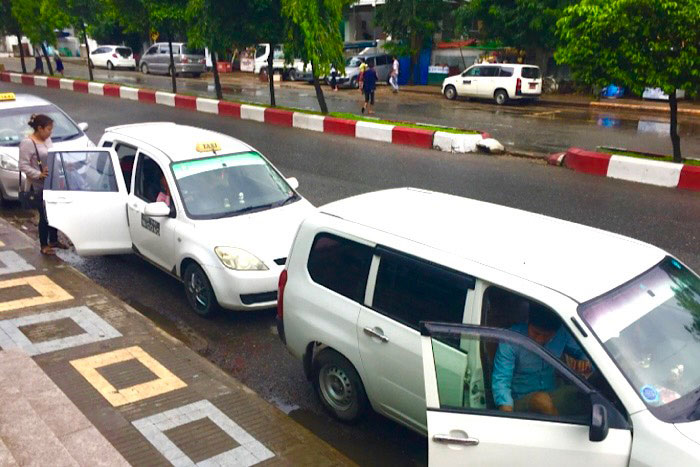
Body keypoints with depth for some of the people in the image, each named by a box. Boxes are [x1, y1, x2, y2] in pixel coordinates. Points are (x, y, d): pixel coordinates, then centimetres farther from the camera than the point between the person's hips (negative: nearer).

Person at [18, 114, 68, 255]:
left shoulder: (47, 139, 9)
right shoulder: (27, 143, -15)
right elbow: (23, 165, -18)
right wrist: (39, 174, -26)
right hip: (39, 186, -8)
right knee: (45, 215, -2)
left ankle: (53, 240, 31)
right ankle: (44, 245, 11)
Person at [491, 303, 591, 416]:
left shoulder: (562, 334, -2)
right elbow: (501, 380, -19)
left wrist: (585, 364, -16)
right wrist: (507, 411, -38)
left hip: (551, 397, 3)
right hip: (521, 402, -3)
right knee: (541, 400, -36)